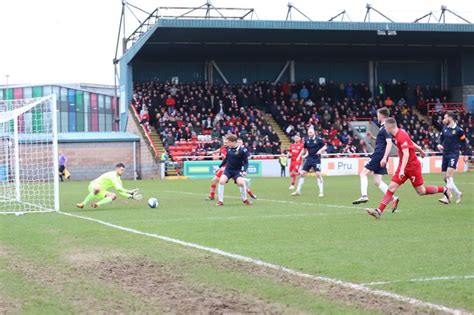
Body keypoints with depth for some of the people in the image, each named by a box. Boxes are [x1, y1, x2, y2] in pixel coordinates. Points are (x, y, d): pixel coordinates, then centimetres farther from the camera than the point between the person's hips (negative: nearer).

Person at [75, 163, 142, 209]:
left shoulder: (118, 179, 12)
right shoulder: (112, 175, -19)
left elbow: (120, 191, 12)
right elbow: (118, 188, -28)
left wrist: (131, 196, 2)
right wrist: (129, 192, -26)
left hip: (101, 192, 9)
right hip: (93, 185, -9)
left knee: (114, 196, -15)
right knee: (97, 189, -46)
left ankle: (96, 204, -18)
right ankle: (83, 204, -33)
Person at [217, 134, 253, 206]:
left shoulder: (242, 150, -14)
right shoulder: (229, 149, 1)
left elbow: (246, 162, -9)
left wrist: (244, 171, -24)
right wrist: (220, 166, 22)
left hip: (237, 171, -3)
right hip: (228, 170, 3)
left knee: (241, 182, -24)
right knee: (221, 181, -21)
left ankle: (244, 199, 4)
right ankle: (220, 201, -10)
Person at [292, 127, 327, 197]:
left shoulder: (318, 139, -6)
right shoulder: (306, 140, 6)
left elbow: (325, 146, 0)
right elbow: (304, 149, 19)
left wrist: (320, 150, -18)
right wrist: (299, 156, 11)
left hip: (316, 159, -4)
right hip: (308, 159, 4)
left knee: (318, 174, -12)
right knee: (302, 173, 0)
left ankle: (321, 191, -3)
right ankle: (298, 191, 8)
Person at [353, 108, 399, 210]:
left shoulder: (385, 128, -12)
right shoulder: (383, 127, 18)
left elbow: (389, 143, -21)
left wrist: (384, 158, -27)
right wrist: (373, 137, 22)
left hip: (379, 155, -9)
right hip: (379, 156, 9)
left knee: (364, 173, -3)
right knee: (377, 181, 6)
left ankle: (364, 196, -11)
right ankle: (393, 198, -3)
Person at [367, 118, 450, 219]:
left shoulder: (401, 136, -24)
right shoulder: (398, 134, 4)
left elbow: (406, 154, -32)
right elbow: (411, 142, 20)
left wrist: (402, 170, -39)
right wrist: (420, 150, 35)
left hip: (412, 166, -8)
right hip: (404, 166, 8)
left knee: (421, 191, 2)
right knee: (392, 187, -4)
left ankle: (444, 190, 23)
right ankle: (379, 211, -10)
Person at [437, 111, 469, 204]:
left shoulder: (458, 130, -8)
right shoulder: (445, 128, 8)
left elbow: (463, 142, -1)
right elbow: (441, 138, 21)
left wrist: (466, 154, 1)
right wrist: (439, 144, 0)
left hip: (454, 154, -7)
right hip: (445, 154, 7)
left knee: (449, 176, -18)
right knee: (445, 178, 6)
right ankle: (458, 193, 21)